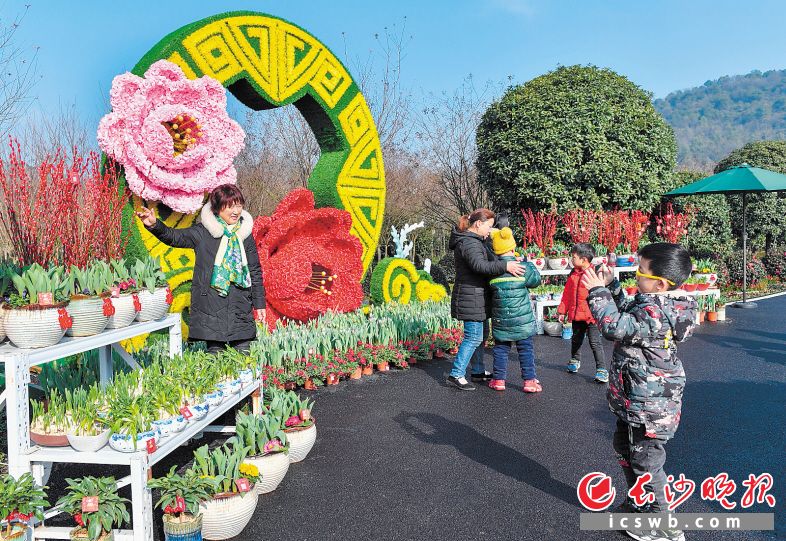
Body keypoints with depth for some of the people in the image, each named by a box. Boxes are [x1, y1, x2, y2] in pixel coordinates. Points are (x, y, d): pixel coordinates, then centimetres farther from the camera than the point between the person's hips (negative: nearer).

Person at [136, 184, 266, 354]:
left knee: (244, 355, 4)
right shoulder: (203, 232, 1)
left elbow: (255, 271, 14)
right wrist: (154, 225, -30)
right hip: (211, 306, -2)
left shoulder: (245, 235, 9)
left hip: (241, 306, 2)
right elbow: (174, 236, -10)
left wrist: (259, 303, 13)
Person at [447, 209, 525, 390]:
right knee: (474, 336, -8)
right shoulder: (468, 243, -19)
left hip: (477, 297, 11)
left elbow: (490, 259, 22)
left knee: (482, 334, 18)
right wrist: (505, 266, -37)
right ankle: (456, 375, -2)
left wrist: (509, 259, 6)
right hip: (470, 297, -11)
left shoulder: (477, 240, 16)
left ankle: (478, 371, 30)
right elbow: (479, 265, -34)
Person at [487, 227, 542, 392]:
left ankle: (498, 379, 16)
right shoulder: (523, 268, -12)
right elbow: (536, 280, 4)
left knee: (501, 348, 13)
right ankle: (529, 380, 10)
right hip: (522, 319, -2)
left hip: (500, 320, 2)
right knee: (526, 349, 8)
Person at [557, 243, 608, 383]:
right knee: (576, 339, 21)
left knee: (595, 342, -5)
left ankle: (601, 369, 2)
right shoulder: (573, 274, 7)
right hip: (576, 314, 6)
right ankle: (575, 361, 42)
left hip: (591, 315, -6)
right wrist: (562, 311, 14)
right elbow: (567, 294, 13)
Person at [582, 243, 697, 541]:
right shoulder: (657, 304, 4)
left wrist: (598, 291, -25)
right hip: (636, 402, 11)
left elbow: (616, 326, -34)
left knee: (645, 461, 2)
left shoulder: (654, 311, -28)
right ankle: (638, 504, 43)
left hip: (649, 406, -11)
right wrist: (611, 286, 12)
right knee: (625, 449, 25)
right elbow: (626, 312, 20)